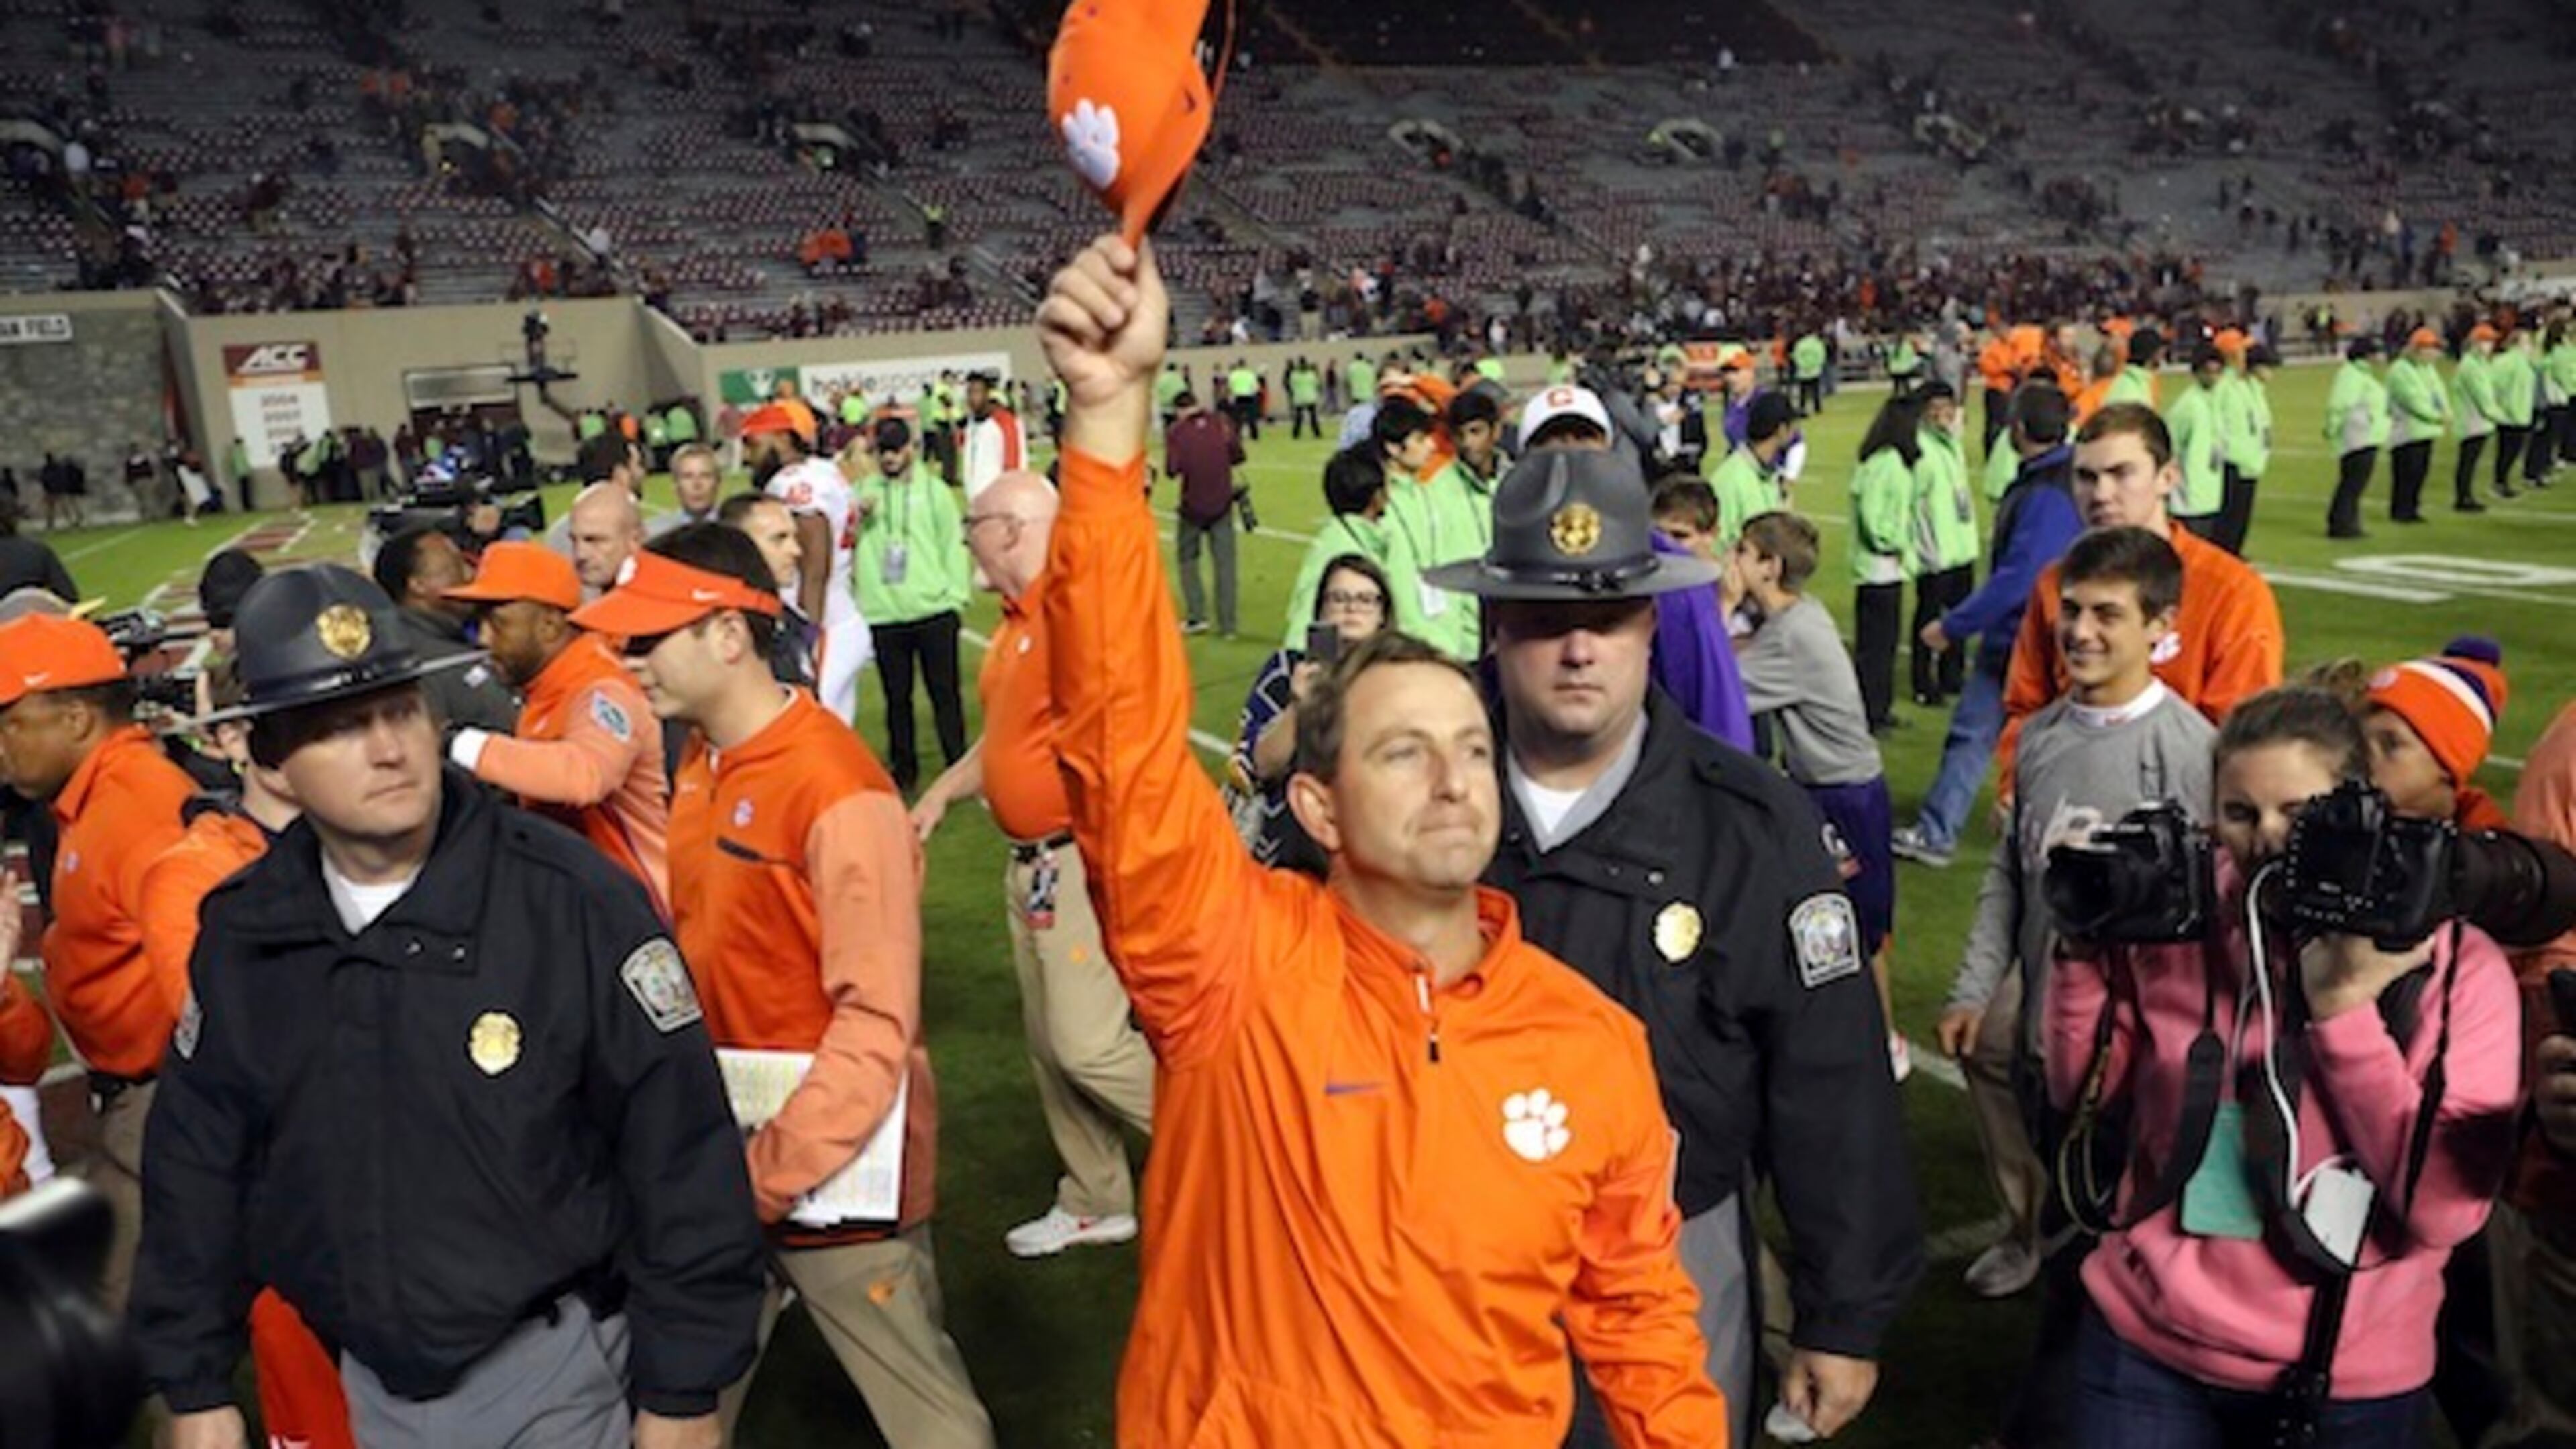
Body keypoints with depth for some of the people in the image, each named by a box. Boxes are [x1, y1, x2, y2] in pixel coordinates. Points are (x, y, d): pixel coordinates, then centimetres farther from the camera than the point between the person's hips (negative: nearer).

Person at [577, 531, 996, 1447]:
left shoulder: (837, 787, -21)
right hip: (719, 1156, 7)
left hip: (837, 1170, -7)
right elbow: (700, 949, 9)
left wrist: (768, 1174, -22)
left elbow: (879, 1021, -22)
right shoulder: (700, 767, 3)